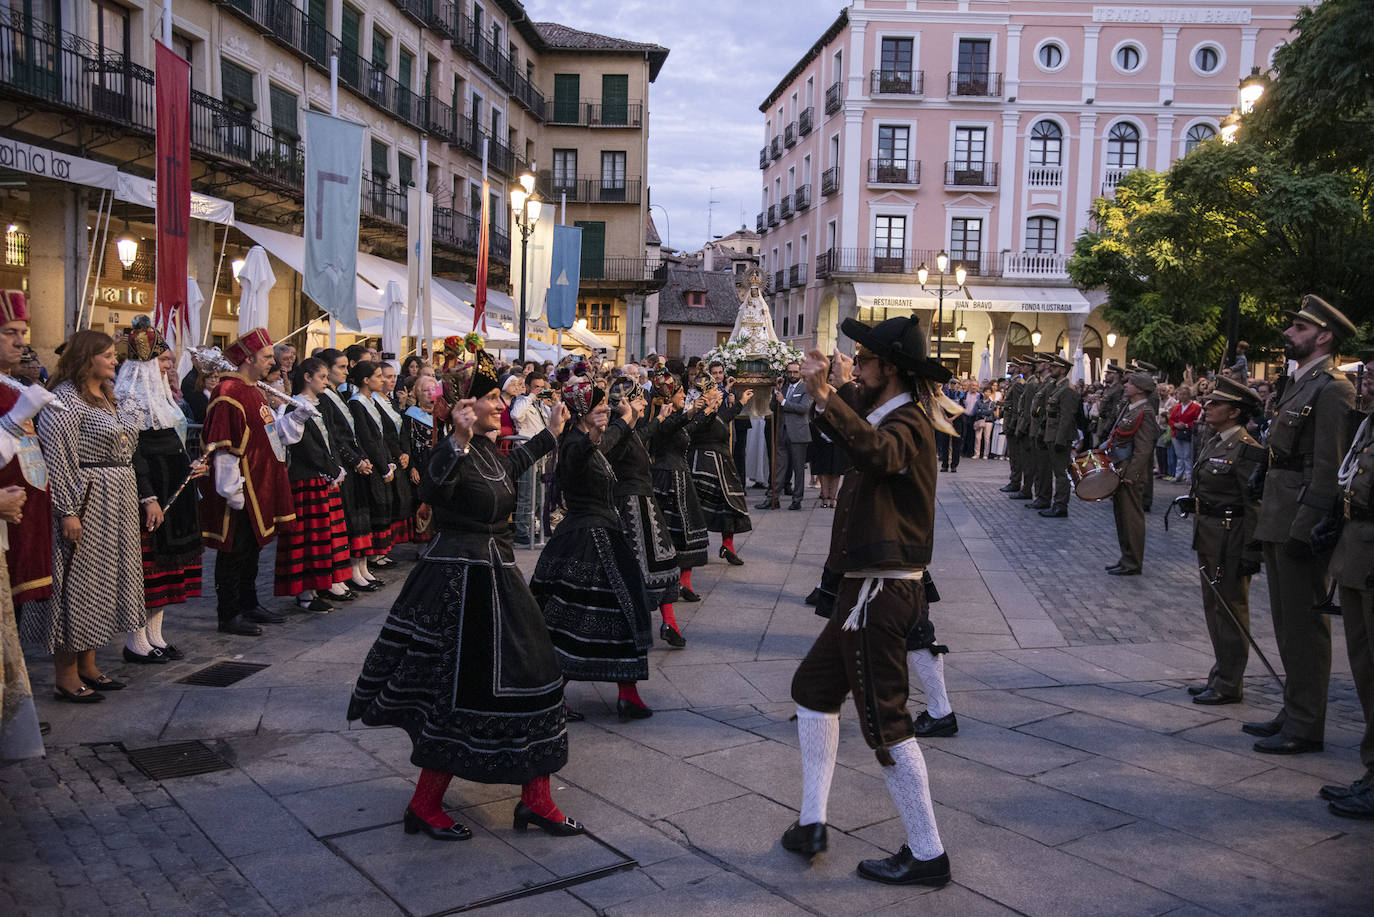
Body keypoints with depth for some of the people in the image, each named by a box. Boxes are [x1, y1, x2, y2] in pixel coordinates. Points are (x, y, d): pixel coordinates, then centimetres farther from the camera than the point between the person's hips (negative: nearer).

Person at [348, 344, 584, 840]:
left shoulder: (487, 449, 10)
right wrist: (458, 440, -54)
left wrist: (549, 433, 42)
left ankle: (535, 801, 22)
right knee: (463, 694, -3)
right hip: (459, 580, -10)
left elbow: (509, 467, 33)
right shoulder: (452, 451, -18)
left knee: (527, 678, 12)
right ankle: (424, 806, 15)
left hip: (493, 576, 10)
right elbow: (432, 487, -40)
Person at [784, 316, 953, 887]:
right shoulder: (886, 414, 15)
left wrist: (826, 398, -51)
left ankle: (927, 855, 8)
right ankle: (811, 823, 24)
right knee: (812, 686, 18)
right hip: (867, 588, 11)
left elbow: (878, 453, -41)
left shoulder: (907, 421, -17)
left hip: (881, 590, -11)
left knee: (885, 723, -4)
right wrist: (841, 388, 29)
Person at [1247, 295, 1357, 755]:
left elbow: (1329, 467, -19)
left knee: (1304, 624, -2)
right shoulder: (1297, 384, 16)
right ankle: (1293, 712, 28)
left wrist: (1304, 527, -22)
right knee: (1287, 622, 17)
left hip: (1302, 523, -10)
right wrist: (1270, 521, 17)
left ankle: (1305, 726, 7)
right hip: (1279, 522, 10)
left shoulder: (1333, 389, -13)